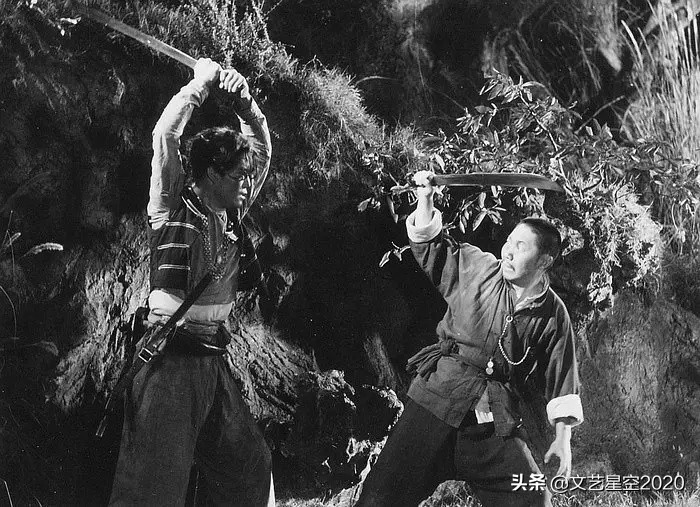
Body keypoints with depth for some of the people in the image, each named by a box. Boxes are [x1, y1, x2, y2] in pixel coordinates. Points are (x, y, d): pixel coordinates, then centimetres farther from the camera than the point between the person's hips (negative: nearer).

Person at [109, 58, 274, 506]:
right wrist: (203, 81, -10)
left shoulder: (232, 212, 10)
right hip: (172, 357, -7)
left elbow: (262, 149, 16)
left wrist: (245, 101, 2)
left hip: (214, 359, 7)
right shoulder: (173, 209, -7)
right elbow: (165, 134, -19)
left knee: (249, 465, 14)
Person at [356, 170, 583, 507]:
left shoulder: (553, 314, 3)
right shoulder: (476, 267, 4)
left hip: (496, 418, 1)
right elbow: (430, 245, 15)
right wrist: (426, 198, 3)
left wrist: (563, 438, 5)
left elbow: (561, 380, 8)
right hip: (438, 398, -1)